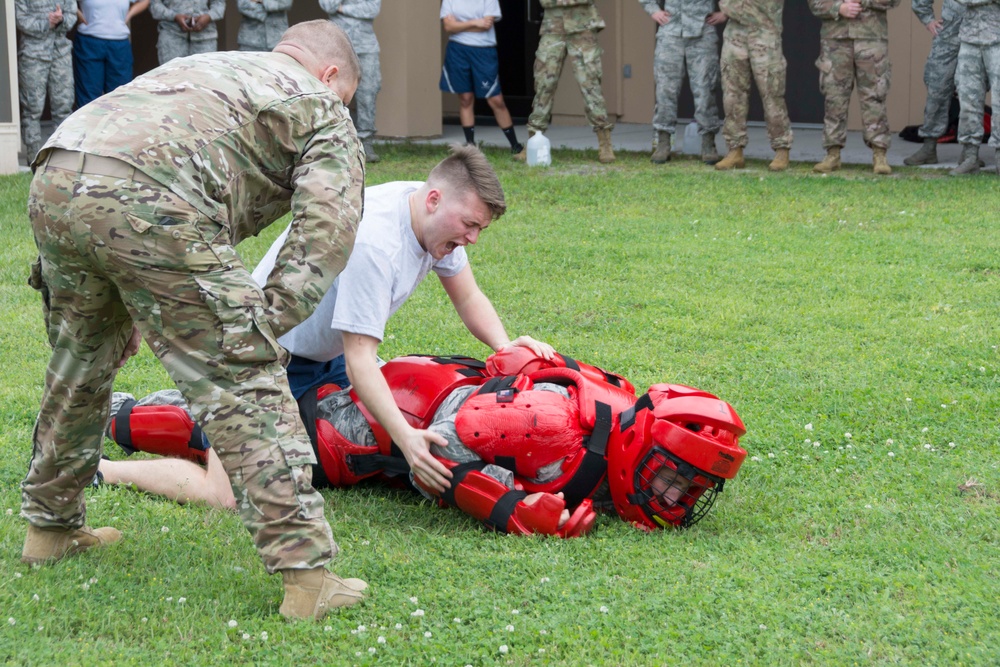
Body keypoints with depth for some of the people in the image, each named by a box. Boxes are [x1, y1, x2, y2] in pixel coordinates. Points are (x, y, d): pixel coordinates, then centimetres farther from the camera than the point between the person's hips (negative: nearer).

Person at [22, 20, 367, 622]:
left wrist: (131, 302, 37)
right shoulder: (322, 109, 20)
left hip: (52, 186, 7)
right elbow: (327, 228, 2)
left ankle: (52, 526, 41)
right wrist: (266, 326, -3)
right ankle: (306, 574, -4)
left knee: (82, 363, 27)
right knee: (244, 383, -2)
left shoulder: (206, 68, 40)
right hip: (148, 202, -7)